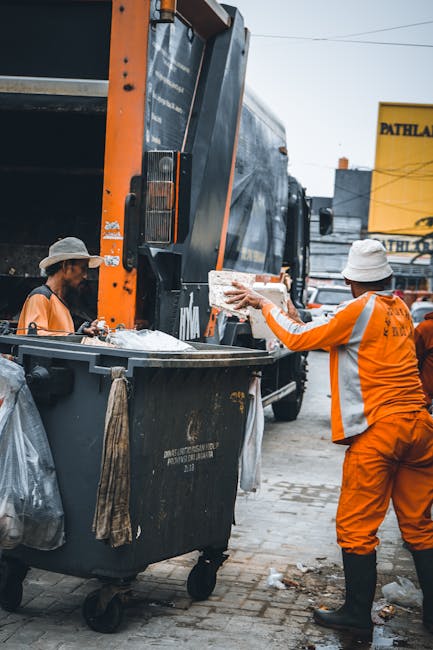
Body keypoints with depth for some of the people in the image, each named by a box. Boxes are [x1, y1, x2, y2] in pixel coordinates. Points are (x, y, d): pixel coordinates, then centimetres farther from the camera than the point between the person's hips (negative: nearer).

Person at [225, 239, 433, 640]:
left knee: (356, 527, 3)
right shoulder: (399, 310, 14)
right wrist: (301, 320, 26)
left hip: (378, 430, -7)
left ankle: (357, 616, 9)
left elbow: (297, 339, -7)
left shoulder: (360, 309, -8)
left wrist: (263, 304, 5)